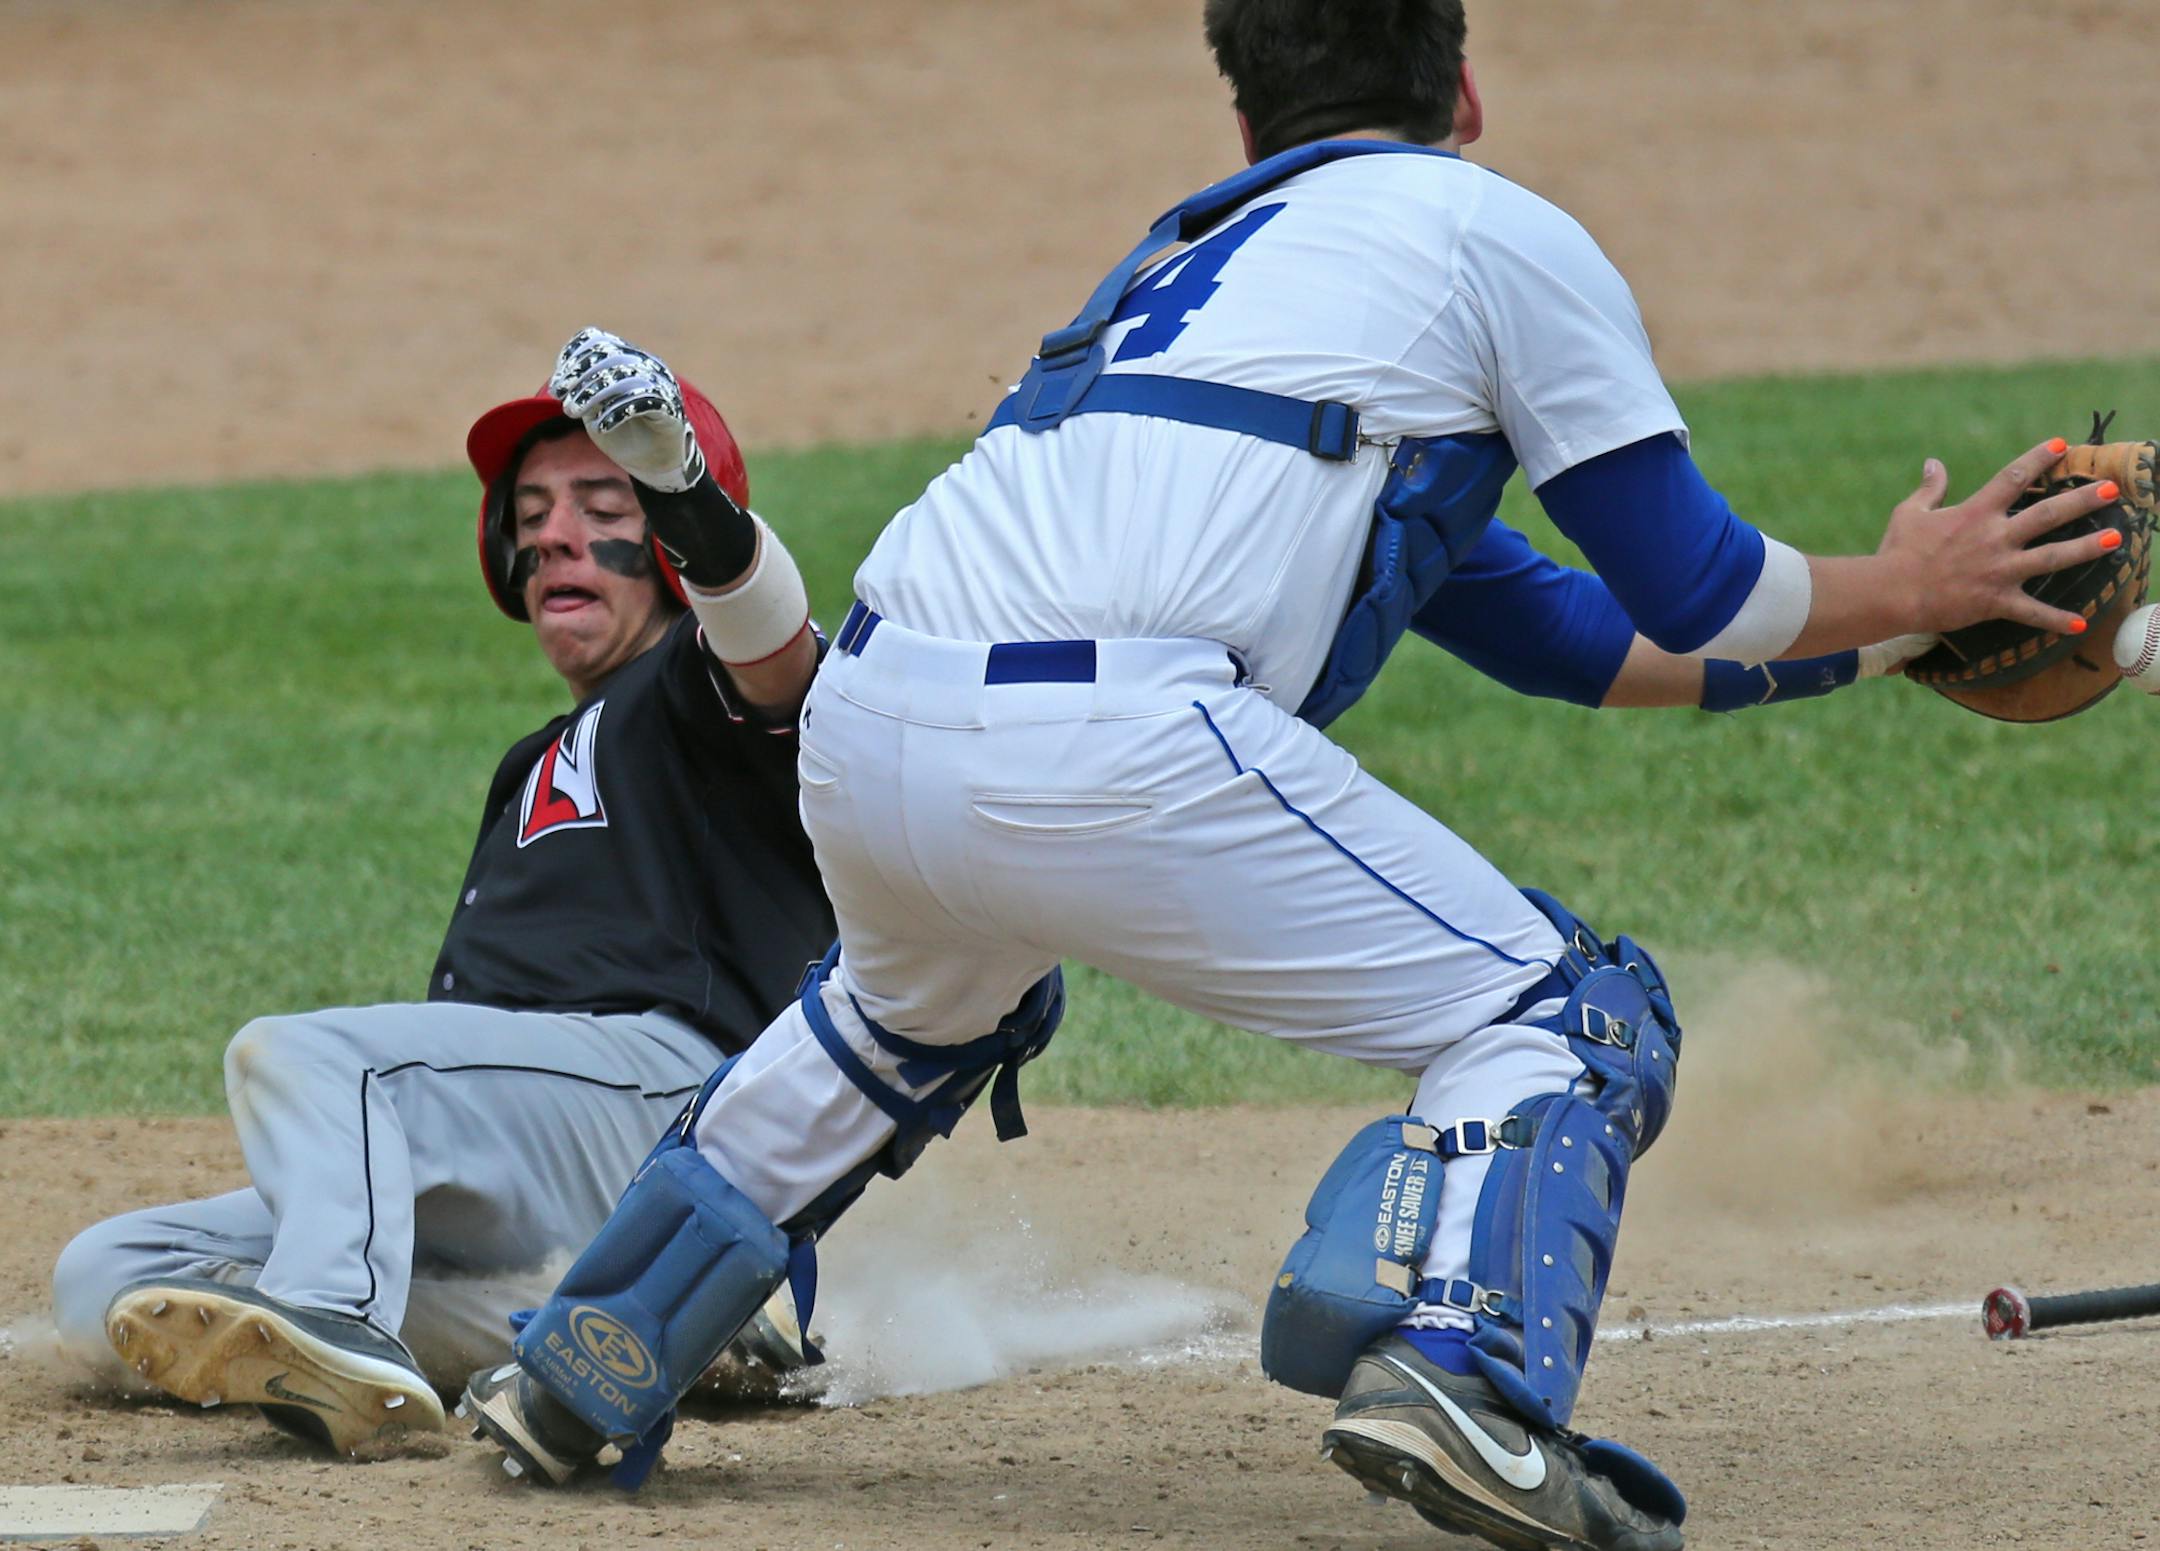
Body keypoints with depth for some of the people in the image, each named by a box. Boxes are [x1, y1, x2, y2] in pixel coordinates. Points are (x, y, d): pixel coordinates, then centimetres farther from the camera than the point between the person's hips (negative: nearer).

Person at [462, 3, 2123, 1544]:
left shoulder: (1201, 247, 35)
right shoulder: (1499, 234, 14)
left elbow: (1546, 629, 38)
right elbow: (1695, 598, 13)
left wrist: (1891, 636, 42)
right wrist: (1902, 593, 32)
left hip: (857, 729, 7)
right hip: (1105, 754, -7)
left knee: (918, 1018, 40)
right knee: (1575, 1020, 5)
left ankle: (585, 1366, 38)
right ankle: (1461, 1371, -23)